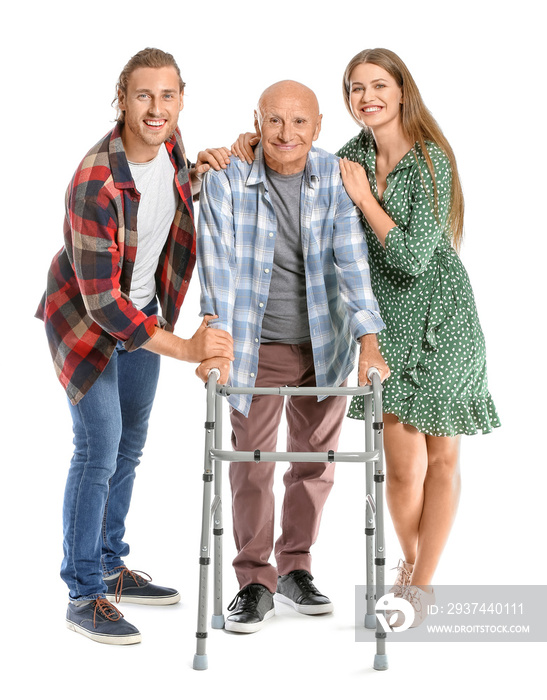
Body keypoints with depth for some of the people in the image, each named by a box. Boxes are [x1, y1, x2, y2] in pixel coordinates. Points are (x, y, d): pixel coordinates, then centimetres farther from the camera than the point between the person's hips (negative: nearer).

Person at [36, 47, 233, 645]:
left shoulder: (169, 143, -10)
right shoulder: (96, 184, -32)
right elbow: (102, 298, -32)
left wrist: (196, 175, -8)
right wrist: (184, 348, -34)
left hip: (141, 313, 8)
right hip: (88, 319, -8)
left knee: (129, 445, 15)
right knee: (98, 450, -9)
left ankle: (110, 569, 30)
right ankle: (84, 596, 3)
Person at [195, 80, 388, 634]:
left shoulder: (334, 177, -7)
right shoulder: (227, 180, -12)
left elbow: (352, 258, -14)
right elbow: (218, 263, -18)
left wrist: (368, 339, -23)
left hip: (325, 344, 2)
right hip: (257, 346, -2)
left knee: (315, 460, 12)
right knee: (252, 464, 3)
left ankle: (295, 569, 30)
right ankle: (255, 582, 18)